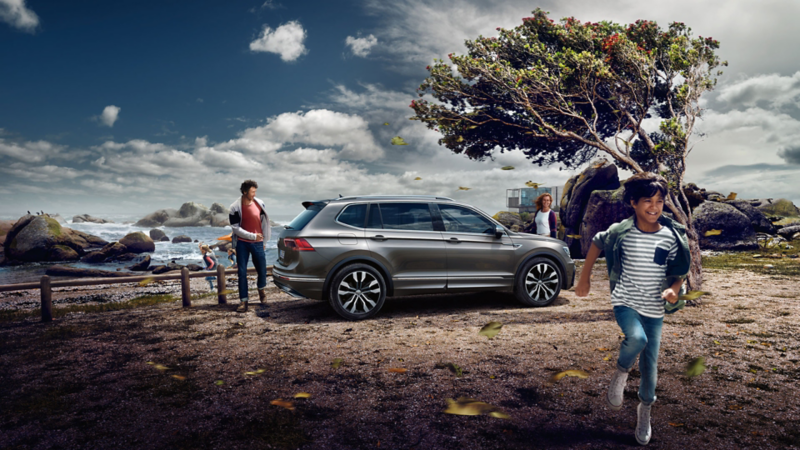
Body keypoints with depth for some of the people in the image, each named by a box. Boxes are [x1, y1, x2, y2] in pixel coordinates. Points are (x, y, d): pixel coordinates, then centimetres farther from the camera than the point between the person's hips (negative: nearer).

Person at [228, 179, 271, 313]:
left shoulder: (260, 204, 0)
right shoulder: (235, 208, -7)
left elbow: (264, 223, 8)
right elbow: (235, 228, -8)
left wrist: (264, 242, 9)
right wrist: (253, 236, -14)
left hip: (257, 243, 2)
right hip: (242, 243, -2)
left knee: (262, 270, 7)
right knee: (242, 272, -1)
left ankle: (261, 289, 38)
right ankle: (243, 301, 7)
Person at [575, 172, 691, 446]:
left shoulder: (671, 236, -7)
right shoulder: (620, 232, -10)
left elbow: (680, 272, 4)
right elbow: (597, 243, 10)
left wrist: (673, 289, -19)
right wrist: (584, 278, 11)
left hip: (654, 309, 2)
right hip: (625, 302, -2)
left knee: (650, 364, 7)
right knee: (637, 338, -32)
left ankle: (645, 410, 33)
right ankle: (621, 373, 0)